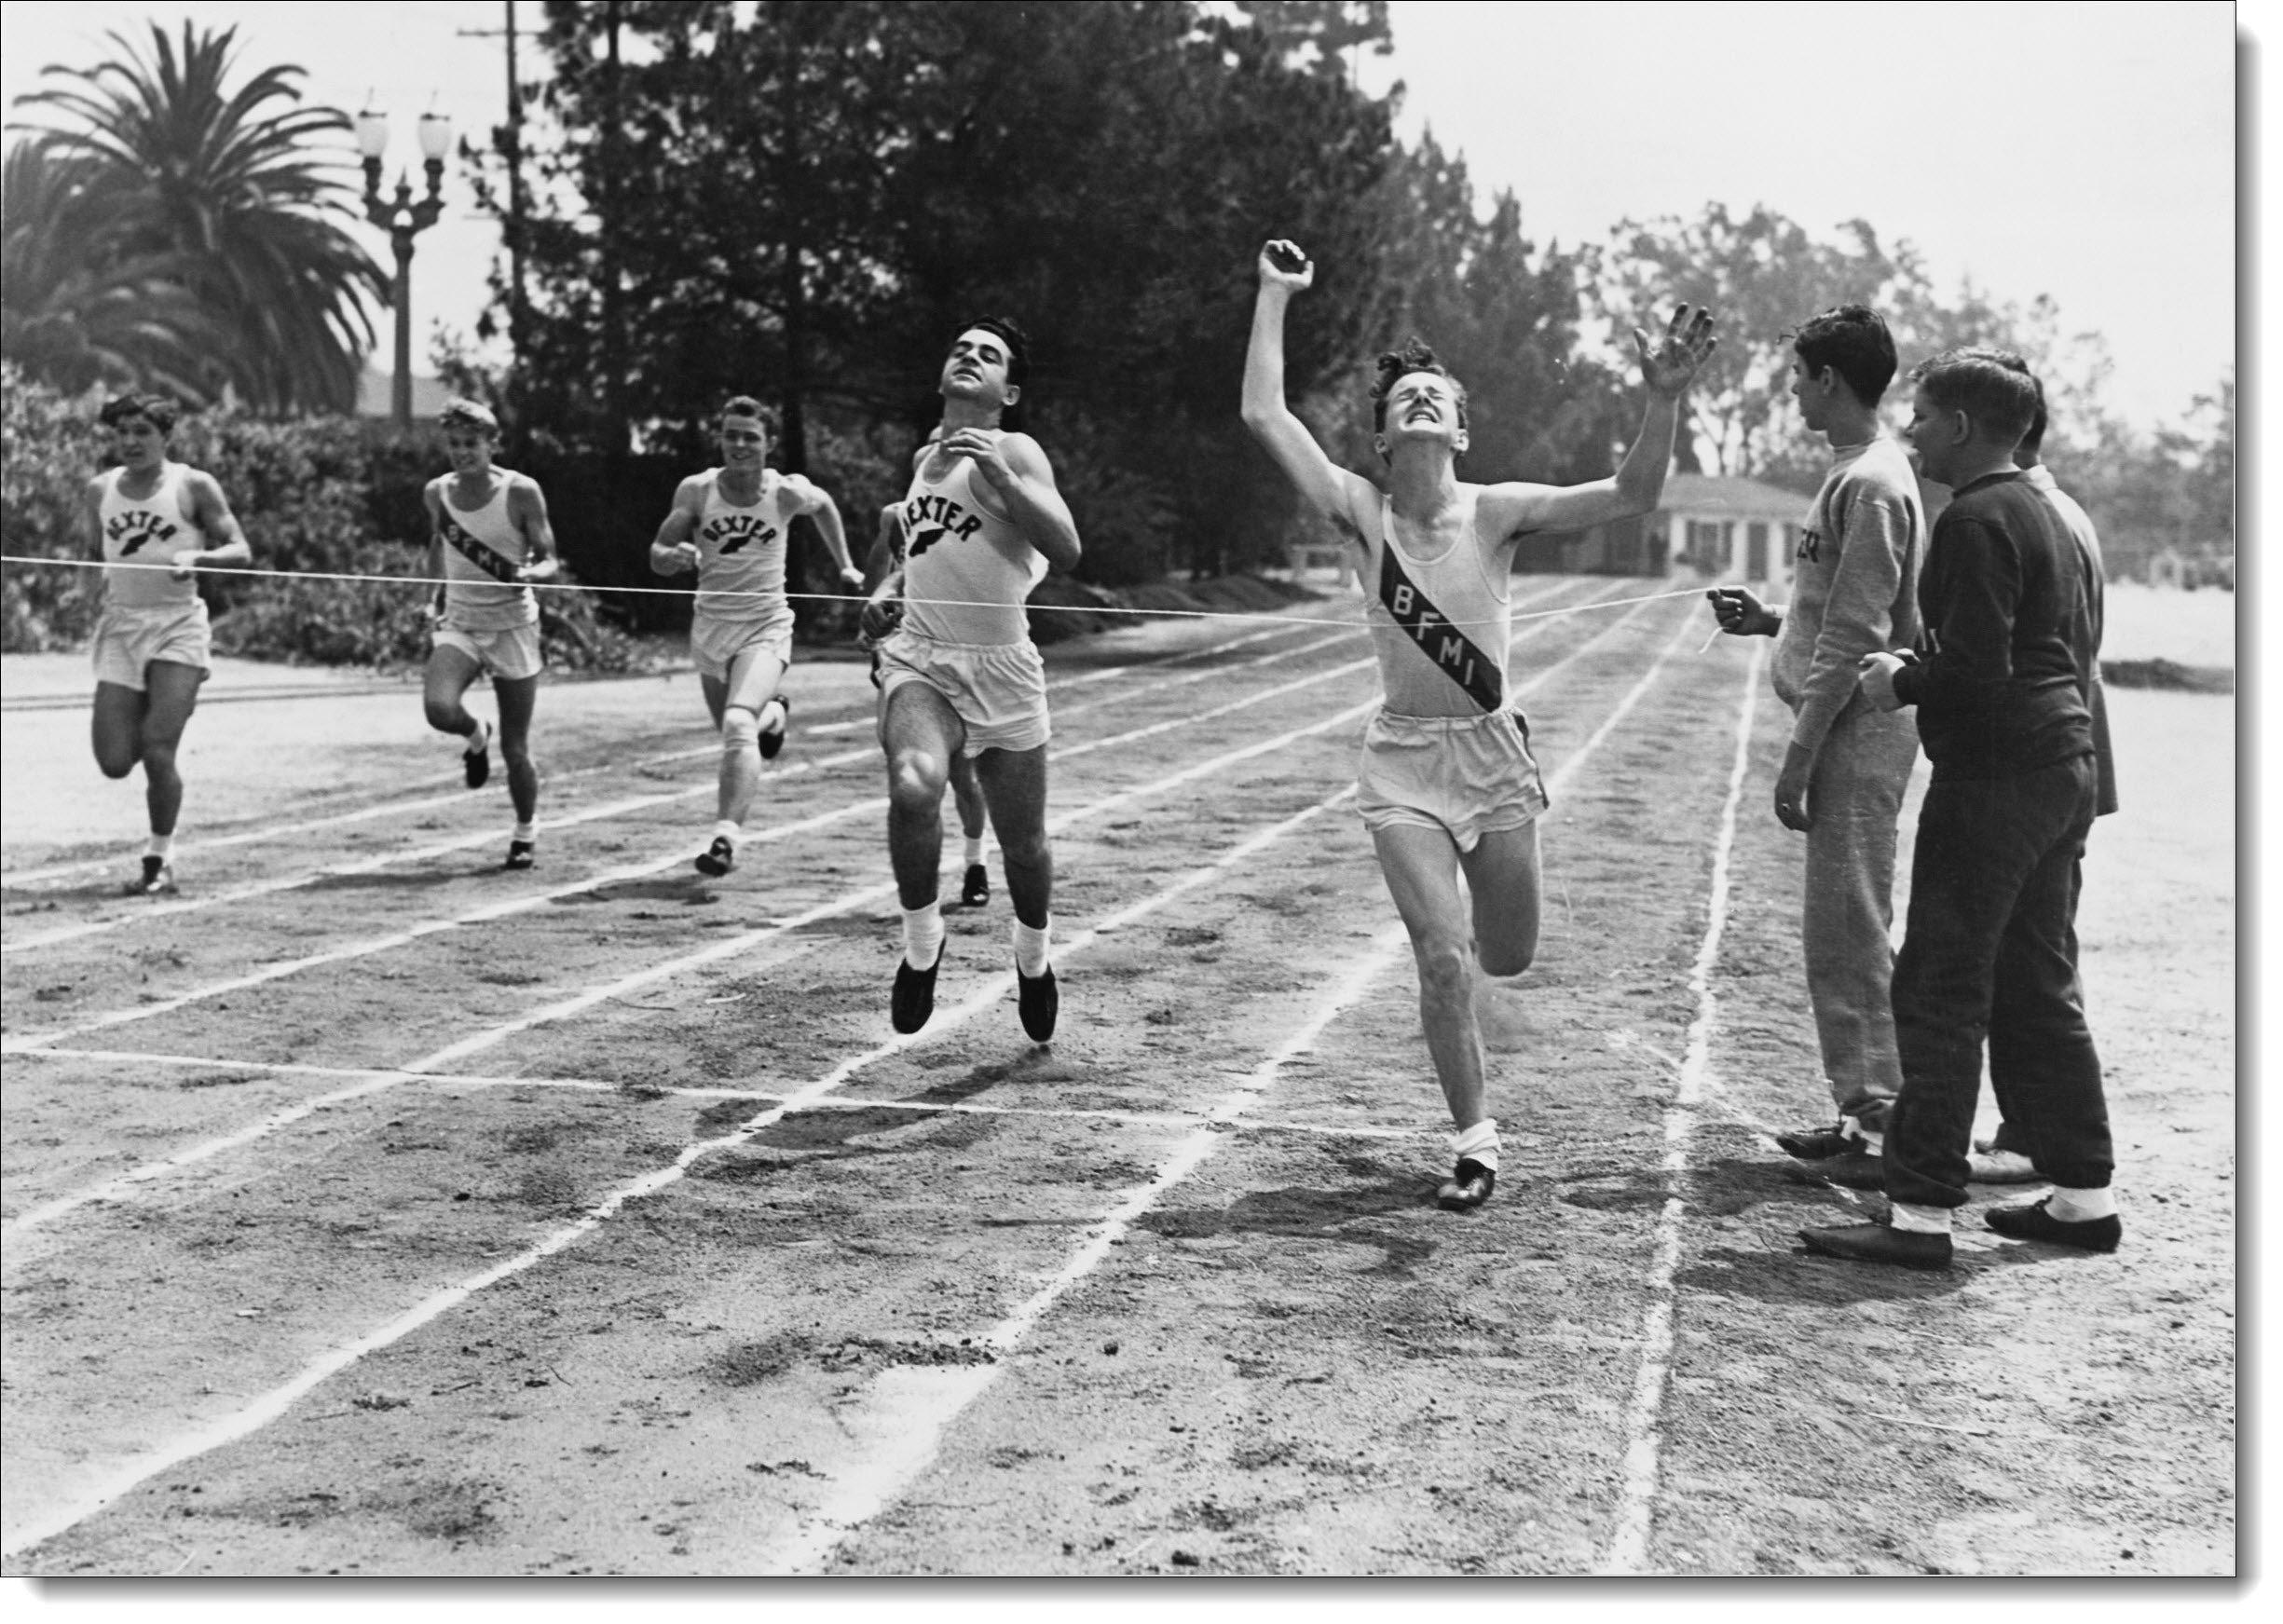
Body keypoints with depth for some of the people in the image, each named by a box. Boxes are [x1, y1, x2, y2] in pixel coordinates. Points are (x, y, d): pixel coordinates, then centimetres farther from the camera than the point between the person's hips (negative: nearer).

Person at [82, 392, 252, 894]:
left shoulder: (193, 486, -3)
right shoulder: (100, 490, 9)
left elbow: (241, 550, -5)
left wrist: (197, 556, -22)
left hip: (177, 627, -4)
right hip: (120, 627, 4)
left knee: (157, 753, -13)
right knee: (114, 762, -4)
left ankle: (159, 862, 5)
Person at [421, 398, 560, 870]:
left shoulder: (520, 492, -10)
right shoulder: (437, 493, 1)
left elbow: (549, 561, -8)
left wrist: (530, 573, -29)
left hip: (512, 625, -3)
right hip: (459, 623, 3)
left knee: (514, 750, 1)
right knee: (439, 709, -26)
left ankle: (526, 831, 25)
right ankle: (476, 736, 10)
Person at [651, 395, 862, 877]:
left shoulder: (788, 492, -10)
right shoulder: (696, 490, -8)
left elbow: (823, 505, 14)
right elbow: (657, 555, -2)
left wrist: (845, 565, 18)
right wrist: (676, 557, -25)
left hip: (766, 626, -3)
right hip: (710, 628, 3)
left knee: (738, 723, -27)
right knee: (733, 734, 18)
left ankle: (726, 837, -31)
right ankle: (773, 713, 54)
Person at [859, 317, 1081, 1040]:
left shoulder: (1014, 453, -5)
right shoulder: (925, 456, 14)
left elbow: (1066, 551, -20)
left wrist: (1001, 477, -30)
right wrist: (888, 591, 13)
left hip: (1000, 668, -3)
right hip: (917, 658, 3)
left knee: (1023, 841, 9)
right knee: (914, 786, -29)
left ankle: (1034, 958, 39)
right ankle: (921, 941, -8)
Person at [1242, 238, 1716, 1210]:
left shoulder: (1498, 512, -5)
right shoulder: (1364, 513, -5)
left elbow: (1631, 495, -14)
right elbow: (1263, 415, -12)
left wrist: (1664, 402, -29)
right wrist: (1275, 296, -8)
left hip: (1491, 751, 1)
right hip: (1404, 759, -1)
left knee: (1509, 958, 10)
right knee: (1444, 960, -11)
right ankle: (1475, 1141, 8)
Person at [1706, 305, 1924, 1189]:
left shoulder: (1871, 486, -16)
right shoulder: (1856, 474, 15)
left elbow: (1855, 637, -19)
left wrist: (1799, 758, -19)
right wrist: (1770, 620, 14)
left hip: (1856, 729, -10)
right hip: (1848, 726, 10)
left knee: (1850, 928, -6)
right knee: (1842, 928, 14)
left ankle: (1884, 1126, 0)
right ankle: (1864, 1114, 23)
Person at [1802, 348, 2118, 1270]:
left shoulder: (1976, 520, -14)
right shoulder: (2048, 515, 17)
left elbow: (1976, 668, -22)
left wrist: (1901, 683, -5)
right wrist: (1921, 670, 18)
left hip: (1993, 778, -10)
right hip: (2066, 769, 10)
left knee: (1940, 993, -6)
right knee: (2039, 987, 16)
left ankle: (1921, 1214, -4)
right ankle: (2083, 1195, 21)